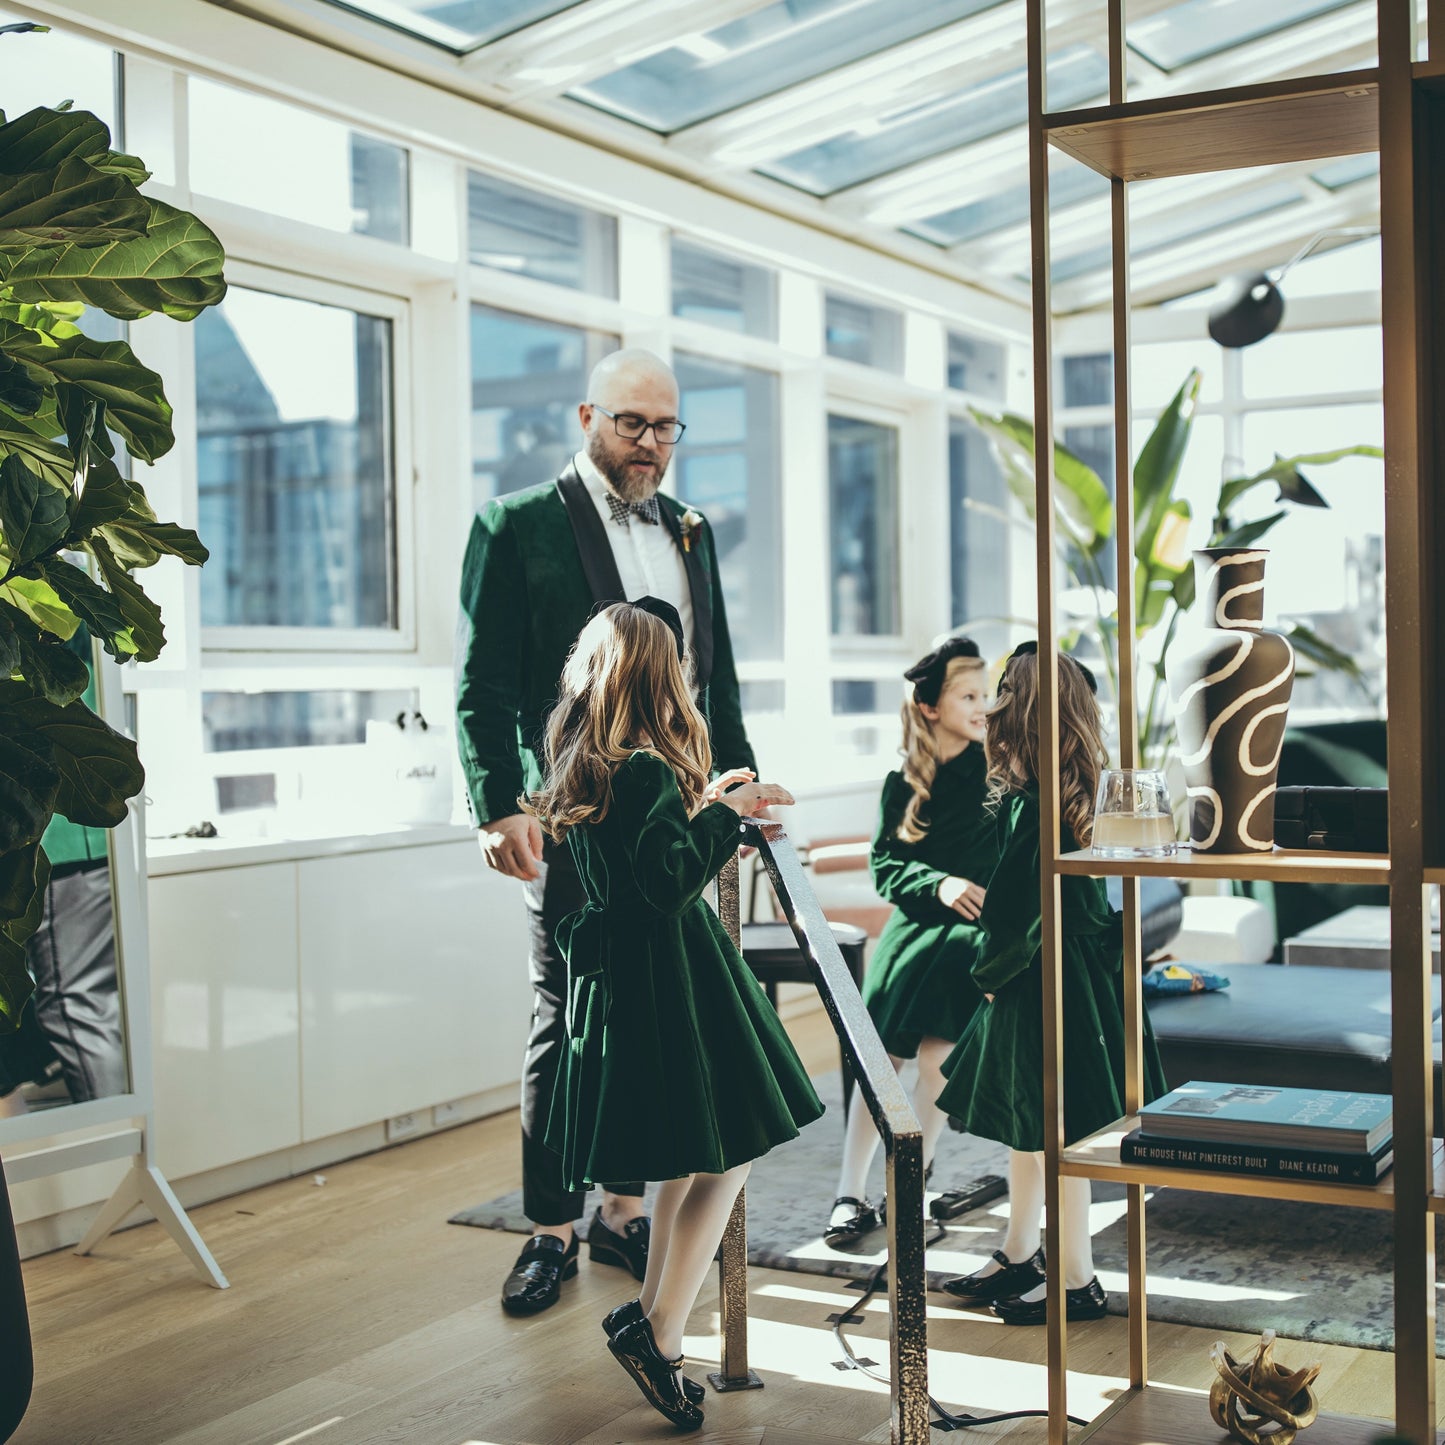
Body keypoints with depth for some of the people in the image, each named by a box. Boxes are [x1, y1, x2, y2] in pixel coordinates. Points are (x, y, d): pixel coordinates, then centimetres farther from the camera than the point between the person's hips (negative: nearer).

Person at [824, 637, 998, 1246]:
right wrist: (937, 883, -13)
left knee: (936, 1056, -13)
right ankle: (850, 1193, -2)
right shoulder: (903, 782, 6)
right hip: (915, 922, 2)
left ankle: (912, 1171, 13)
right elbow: (884, 864, 5)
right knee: (879, 1055, -9)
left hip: (976, 928, -2)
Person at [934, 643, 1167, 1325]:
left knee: (1053, 1134, 2)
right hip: (1072, 976, 9)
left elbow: (1017, 912, -22)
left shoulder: (1030, 807, -23)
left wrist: (990, 972, -7)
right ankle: (1020, 1256, 34)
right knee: (1024, 1124, 20)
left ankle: (1078, 1282, 14)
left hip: (1044, 984, -9)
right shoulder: (1067, 794, 6)